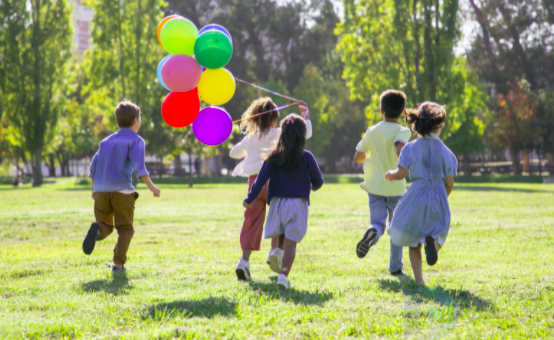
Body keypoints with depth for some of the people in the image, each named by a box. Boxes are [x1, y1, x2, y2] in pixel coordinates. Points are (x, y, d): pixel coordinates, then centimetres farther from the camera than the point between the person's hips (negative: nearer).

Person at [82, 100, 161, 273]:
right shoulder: (135, 140, 3)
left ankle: (97, 229, -24)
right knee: (125, 229, 7)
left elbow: (94, 166, 17)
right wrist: (151, 186, -13)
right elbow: (138, 165, -12)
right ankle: (118, 263, -7)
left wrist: (94, 189, 27)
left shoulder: (107, 141, 20)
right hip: (122, 190, -4)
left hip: (101, 190, 4)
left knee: (106, 226, 11)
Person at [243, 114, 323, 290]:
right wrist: (313, 187, 28)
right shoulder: (306, 157, -3)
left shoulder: (273, 157, 1)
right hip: (298, 204, -2)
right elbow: (318, 181, 5)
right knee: (291, 242, -5)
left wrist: (249, 199, 4)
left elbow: (261, 180, -4)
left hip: (277, 203, 2)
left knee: (280, 239, 20)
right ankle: (283, 275, -17)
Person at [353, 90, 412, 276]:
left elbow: (357, 157, 6)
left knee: (378, 223, 1)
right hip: (396, 186, -2)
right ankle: (395, 266, 13)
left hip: (375, 186, 2)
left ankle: (372, 232, -36)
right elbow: (400, 150, -30)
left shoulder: (372, 131, 3)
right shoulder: (403, 131, -9)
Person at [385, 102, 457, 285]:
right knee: (437, 232, 15)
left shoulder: (411, 148, -3)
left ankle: (419, 280, 2)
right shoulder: (446, 152, 2)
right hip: (439, 198, 1)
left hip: (417, 196, -1)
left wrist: (390, 173, 16)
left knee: (413, 241, 12)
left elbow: (400, 174, -7)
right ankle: (432, 241, -24)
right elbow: (449, 183, 1)